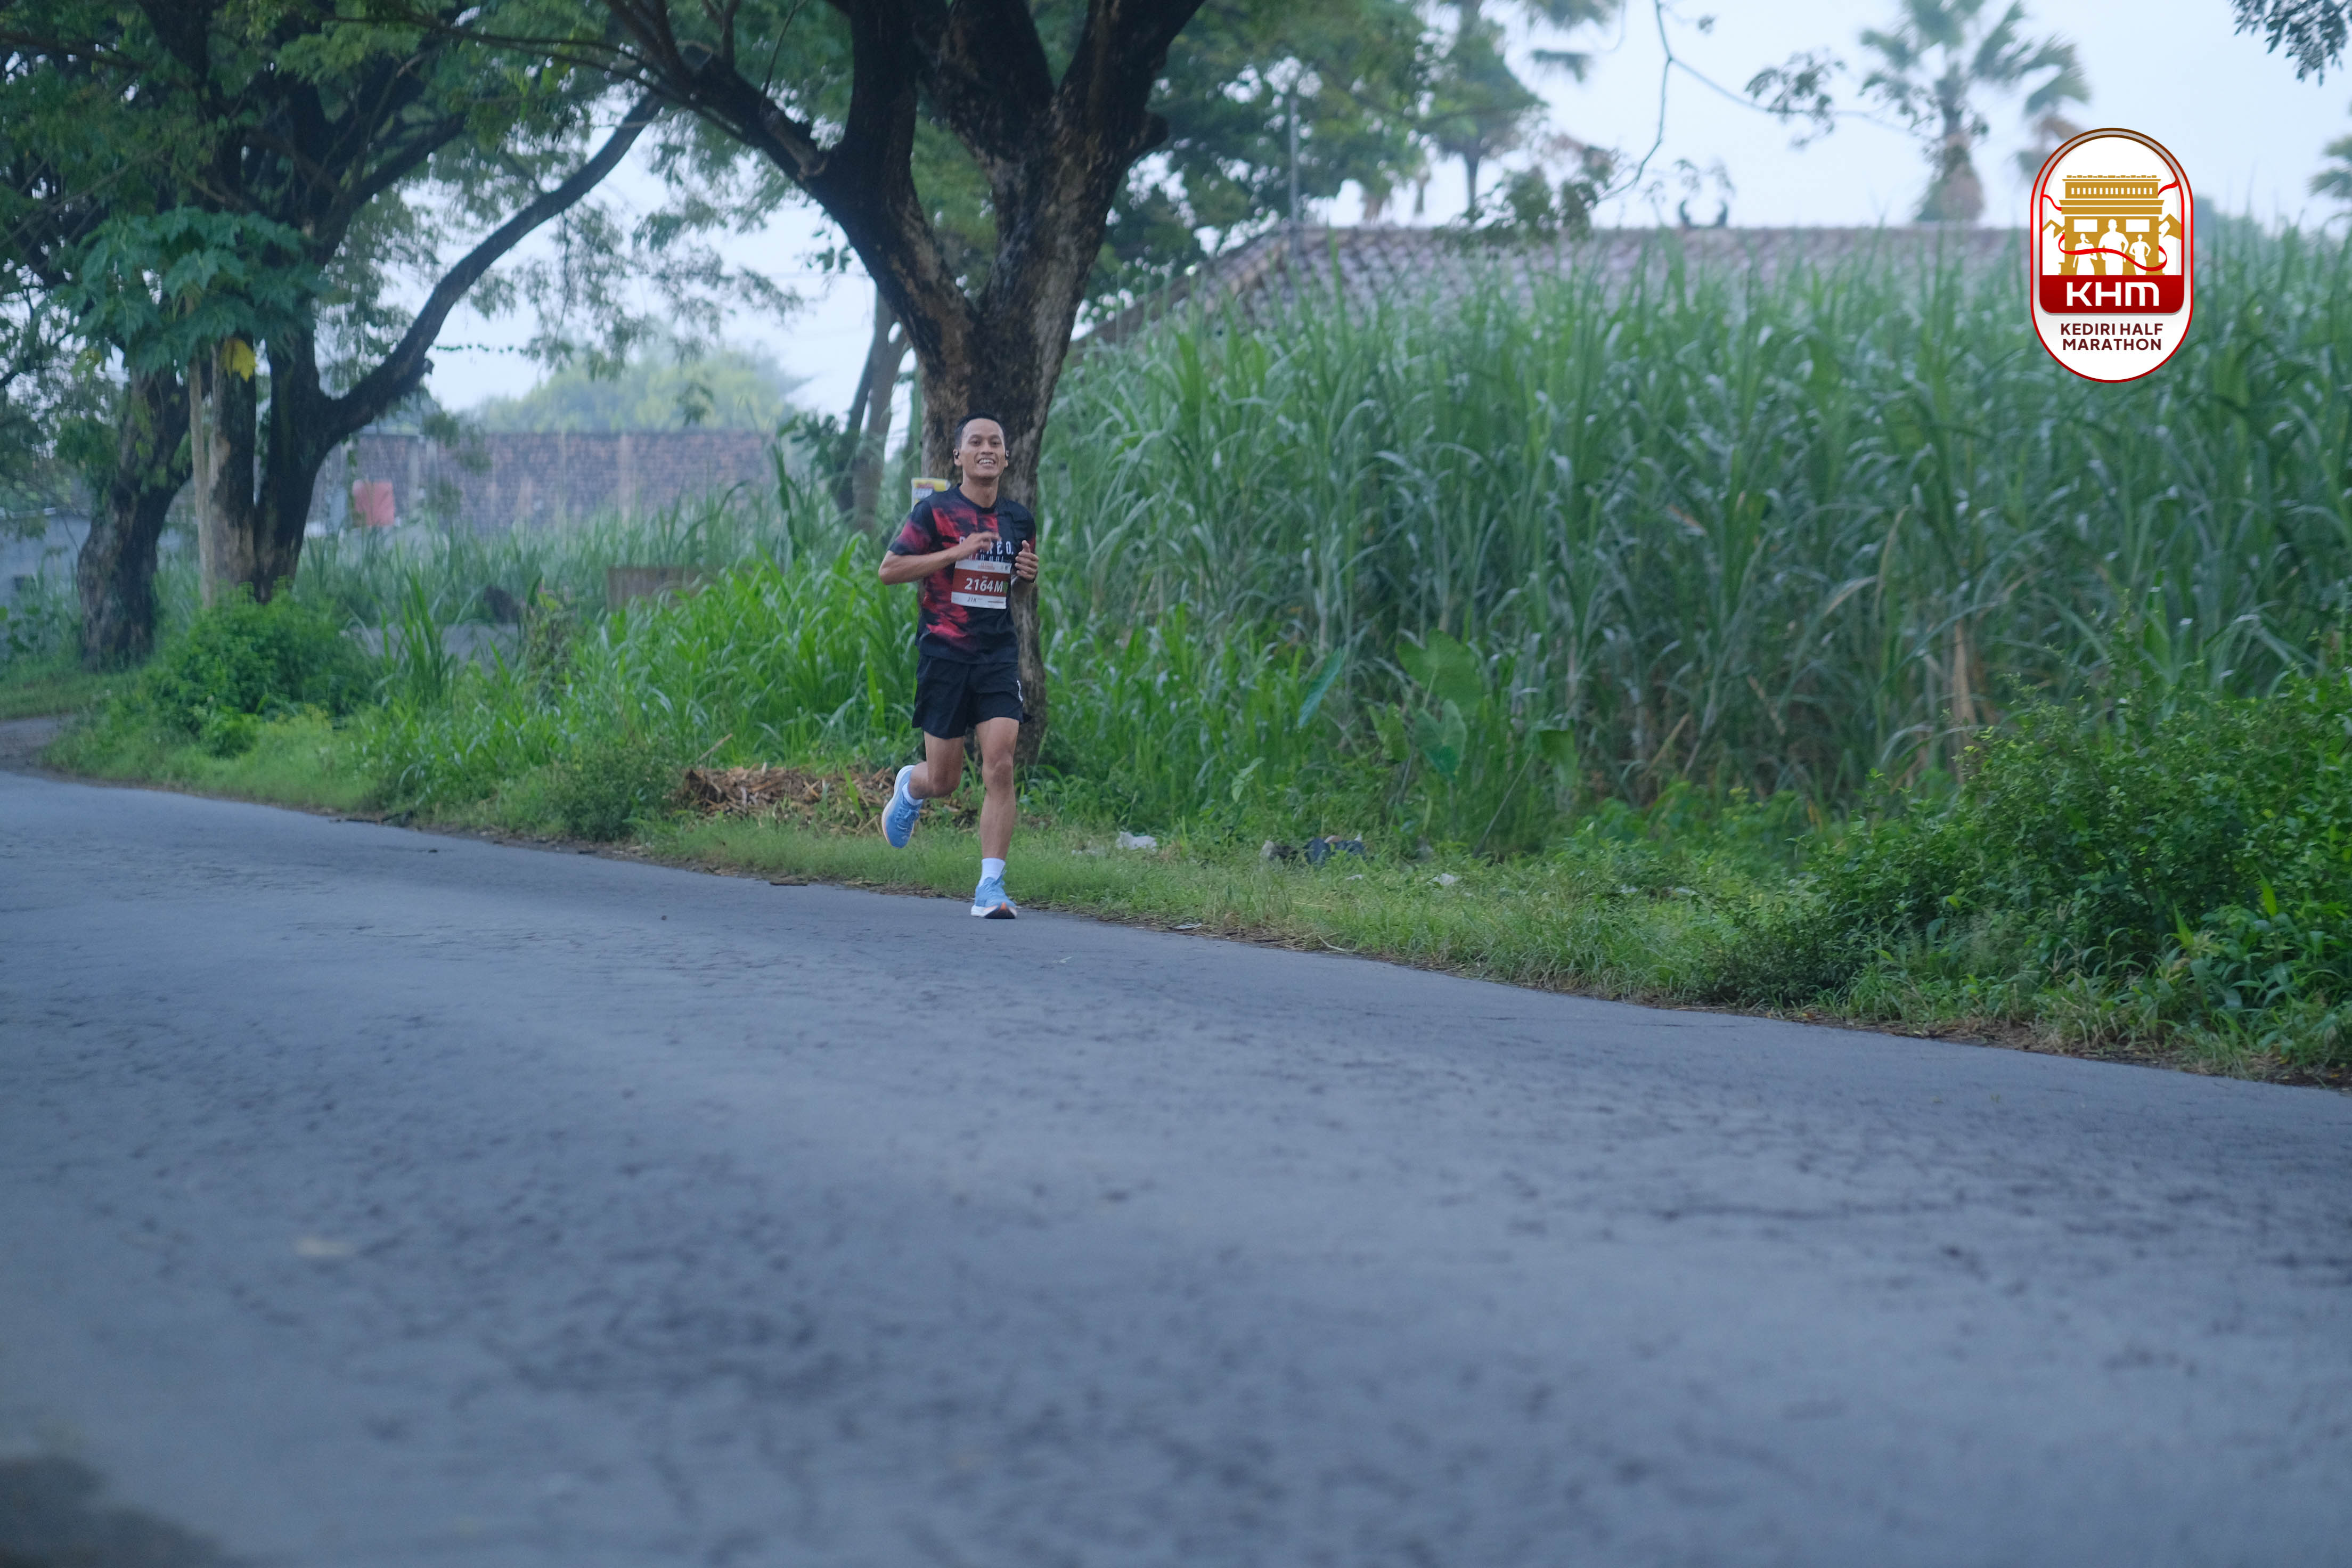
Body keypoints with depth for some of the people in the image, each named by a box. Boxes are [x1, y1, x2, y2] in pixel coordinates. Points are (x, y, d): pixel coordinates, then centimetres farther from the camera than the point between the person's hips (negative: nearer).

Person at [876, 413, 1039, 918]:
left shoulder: (1019, 519, 11)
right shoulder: (936, 511, -3)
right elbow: (889, 569, -8)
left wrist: (1031, 573, 3)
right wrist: (957, 552, -16)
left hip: (998, 654, 3)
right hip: (944, 653, -3)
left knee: (1000, 767, -13)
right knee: (944, 780, 4)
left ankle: (990, 888, -11)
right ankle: (910, 787, 43)